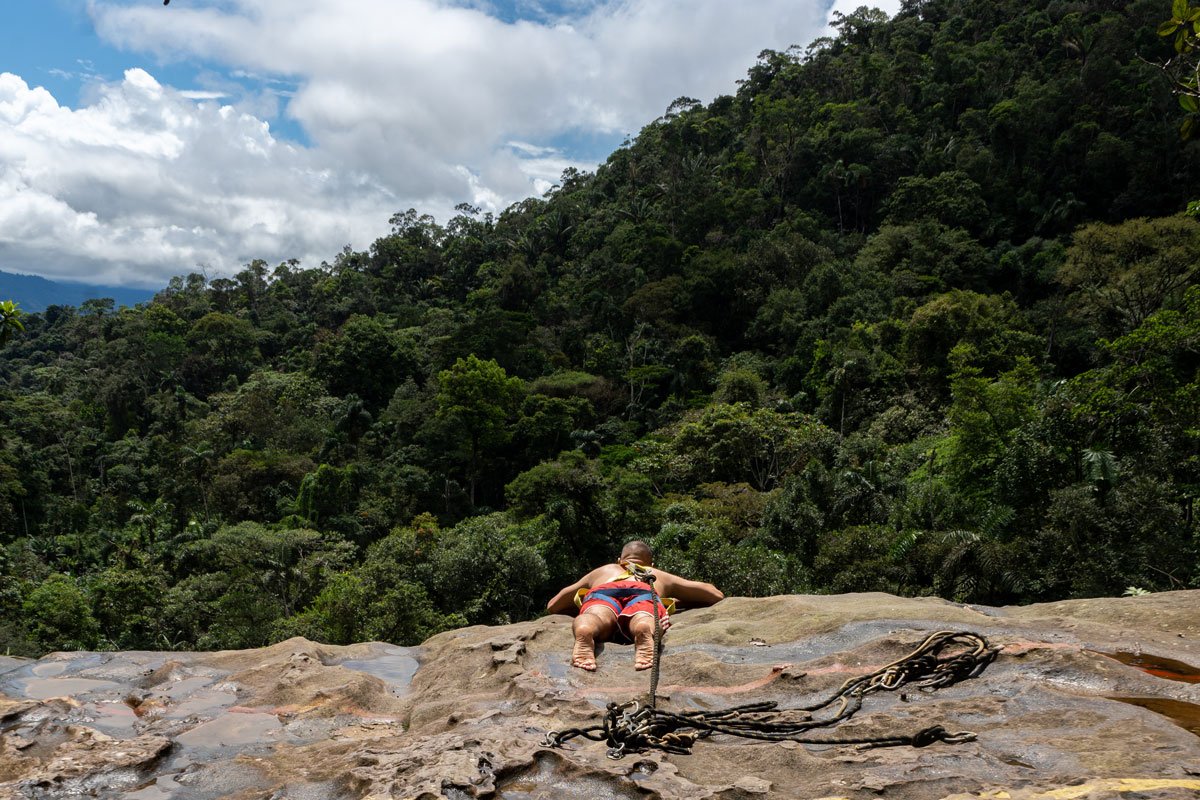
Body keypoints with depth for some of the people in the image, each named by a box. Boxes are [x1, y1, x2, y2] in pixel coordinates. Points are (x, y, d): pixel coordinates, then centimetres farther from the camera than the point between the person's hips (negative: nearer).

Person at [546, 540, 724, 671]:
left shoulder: (603, 571, 45)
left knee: (595, 617, -30)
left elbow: (552, 606, 46)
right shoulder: (660, 576, 45)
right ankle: (645, 633, -65)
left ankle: (584, 634, -64)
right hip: (645, 593, 0)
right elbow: (716, 595, 46)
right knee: (642, 619, -31)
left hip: (602, 591, 1)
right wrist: (677, 601, 59)